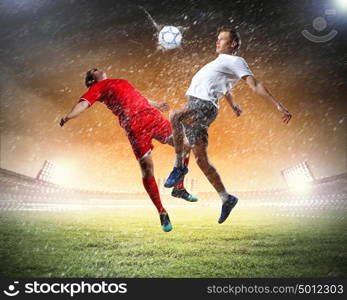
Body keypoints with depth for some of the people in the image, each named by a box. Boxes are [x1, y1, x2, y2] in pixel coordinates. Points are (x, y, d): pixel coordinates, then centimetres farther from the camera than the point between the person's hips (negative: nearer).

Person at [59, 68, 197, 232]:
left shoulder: (121, 82, 30)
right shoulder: (98, 87, 9)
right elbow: (84, 103, -8)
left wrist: (155, 104, 56)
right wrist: (69, 115, -28)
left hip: (152, 115, 7)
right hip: (134, 125, -7)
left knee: (185, 144, 10)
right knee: (147, 169, -8)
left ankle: (178, 188, 25)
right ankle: (162, 213, 6)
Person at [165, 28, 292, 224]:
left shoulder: (236, 61, 3)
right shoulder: (220, 61, 30)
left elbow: (255, 85, -5)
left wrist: (278, 105, -13)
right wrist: (233, 105, 59)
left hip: (205, 106, -9)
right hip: (194, 107, 9)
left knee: (175, 117, -36)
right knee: (201, 158, 4)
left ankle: (179, 166, -23)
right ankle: (226, 199, 11)